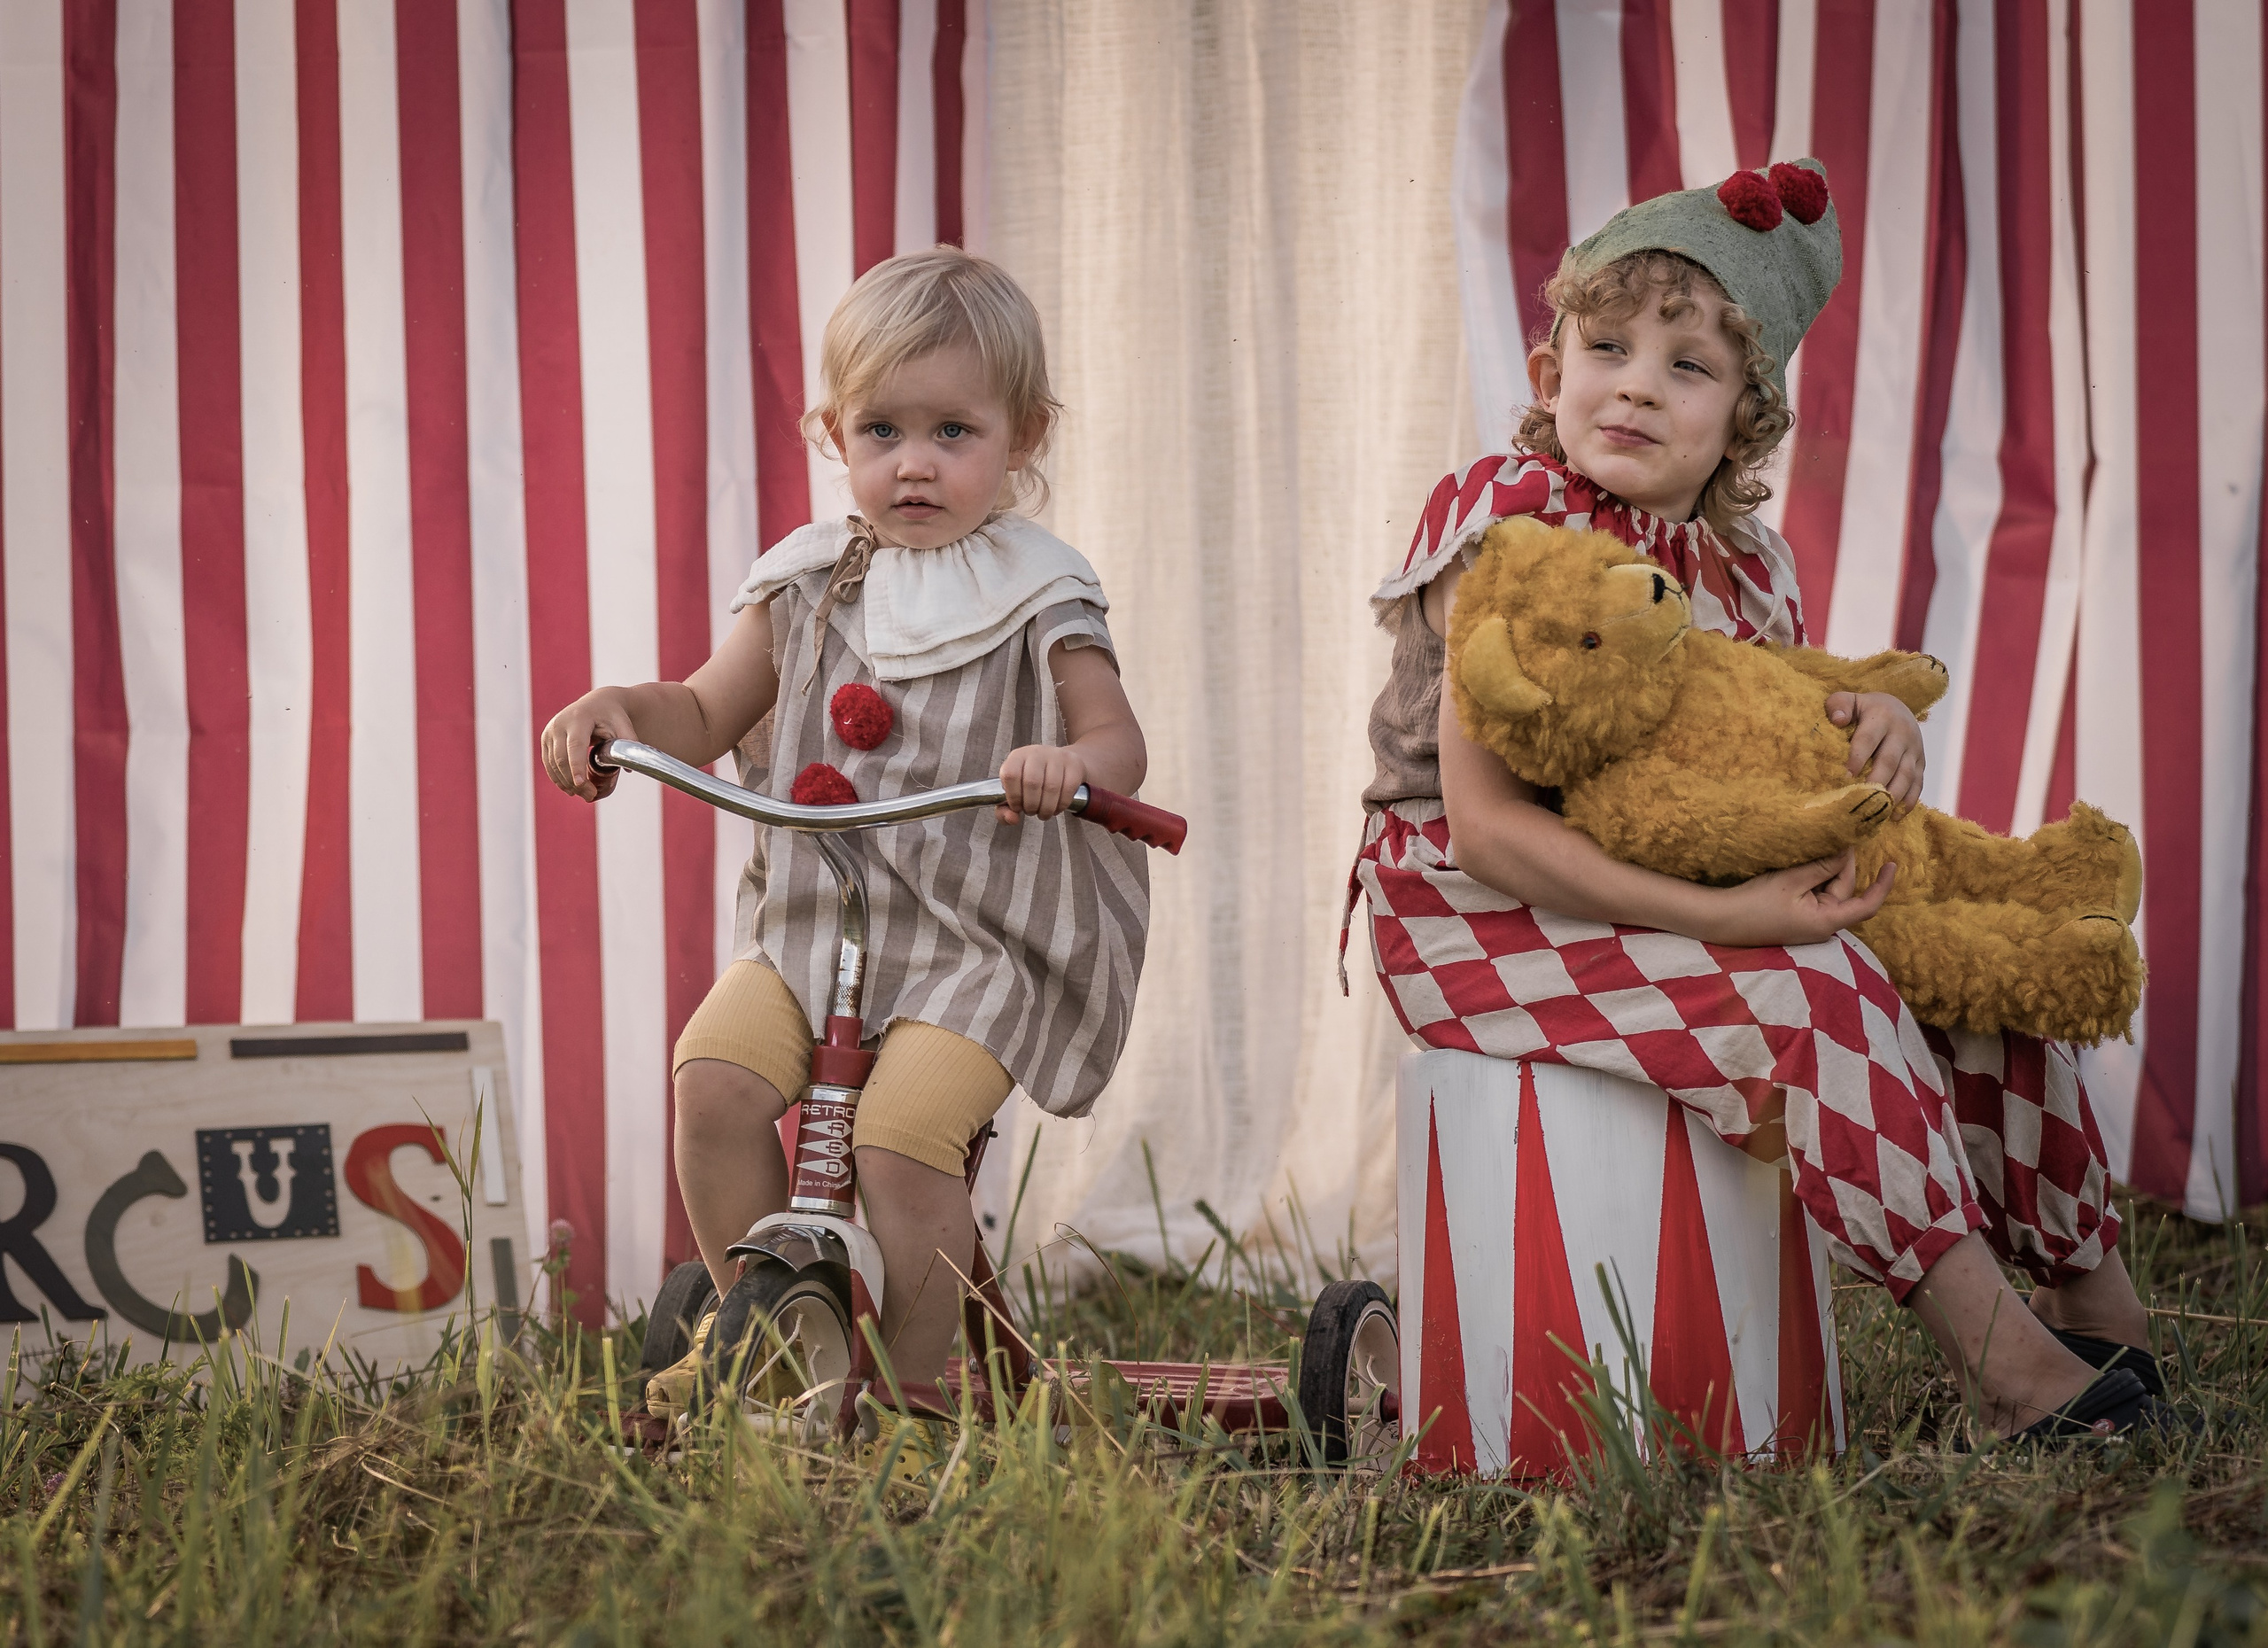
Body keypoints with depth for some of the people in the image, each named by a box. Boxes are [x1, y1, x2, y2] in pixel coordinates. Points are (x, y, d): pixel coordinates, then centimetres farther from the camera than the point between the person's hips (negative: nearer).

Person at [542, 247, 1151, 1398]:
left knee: (901, 1133, -25)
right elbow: (704, 718, 15)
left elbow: (1118, 742, -5)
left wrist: (1072, 763, -29)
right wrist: (621, 710, -7)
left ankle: (915, 1393, -8)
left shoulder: (1037, 594, 0)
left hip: (979, 944, -4)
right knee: (714, 1074, -22)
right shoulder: (808, 582, 9)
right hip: (810, 918, 4)